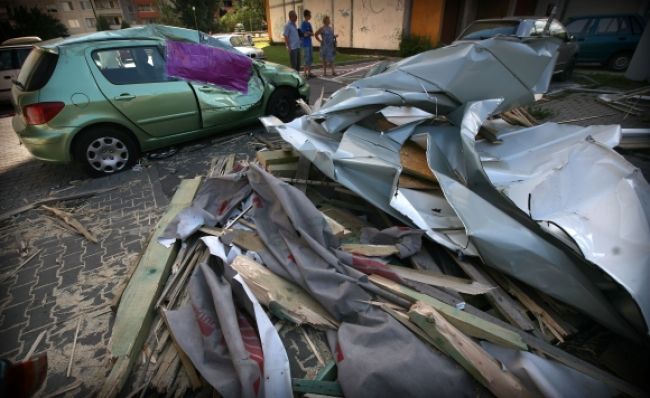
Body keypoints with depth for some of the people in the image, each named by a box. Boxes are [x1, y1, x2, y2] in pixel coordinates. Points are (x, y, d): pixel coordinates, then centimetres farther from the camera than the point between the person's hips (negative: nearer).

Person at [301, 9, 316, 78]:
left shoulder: (309, 24, 13)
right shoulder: (303, 24, -12)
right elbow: (305, 34, -17)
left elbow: (312, 33, 12)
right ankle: (305, 74, 1)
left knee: (311, 59, 10)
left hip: (310, 44, 8)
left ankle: (309, 73, 17)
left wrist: (309, 33, -8)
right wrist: (310, 33, -1)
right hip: (306, 44, -8)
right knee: (306, 59, -5)